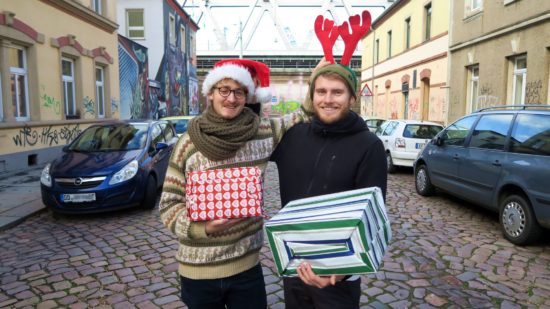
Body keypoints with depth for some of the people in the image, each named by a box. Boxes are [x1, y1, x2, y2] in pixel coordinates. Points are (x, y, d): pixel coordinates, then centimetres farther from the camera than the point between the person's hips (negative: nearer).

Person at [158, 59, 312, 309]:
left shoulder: (263, 132, -3)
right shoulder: (189, 142, -7)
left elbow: (304, 117, 11)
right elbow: (169, 204, -4)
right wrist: (202, 227, -21)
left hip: (247, 267, 1)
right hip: (198, 272, -1)